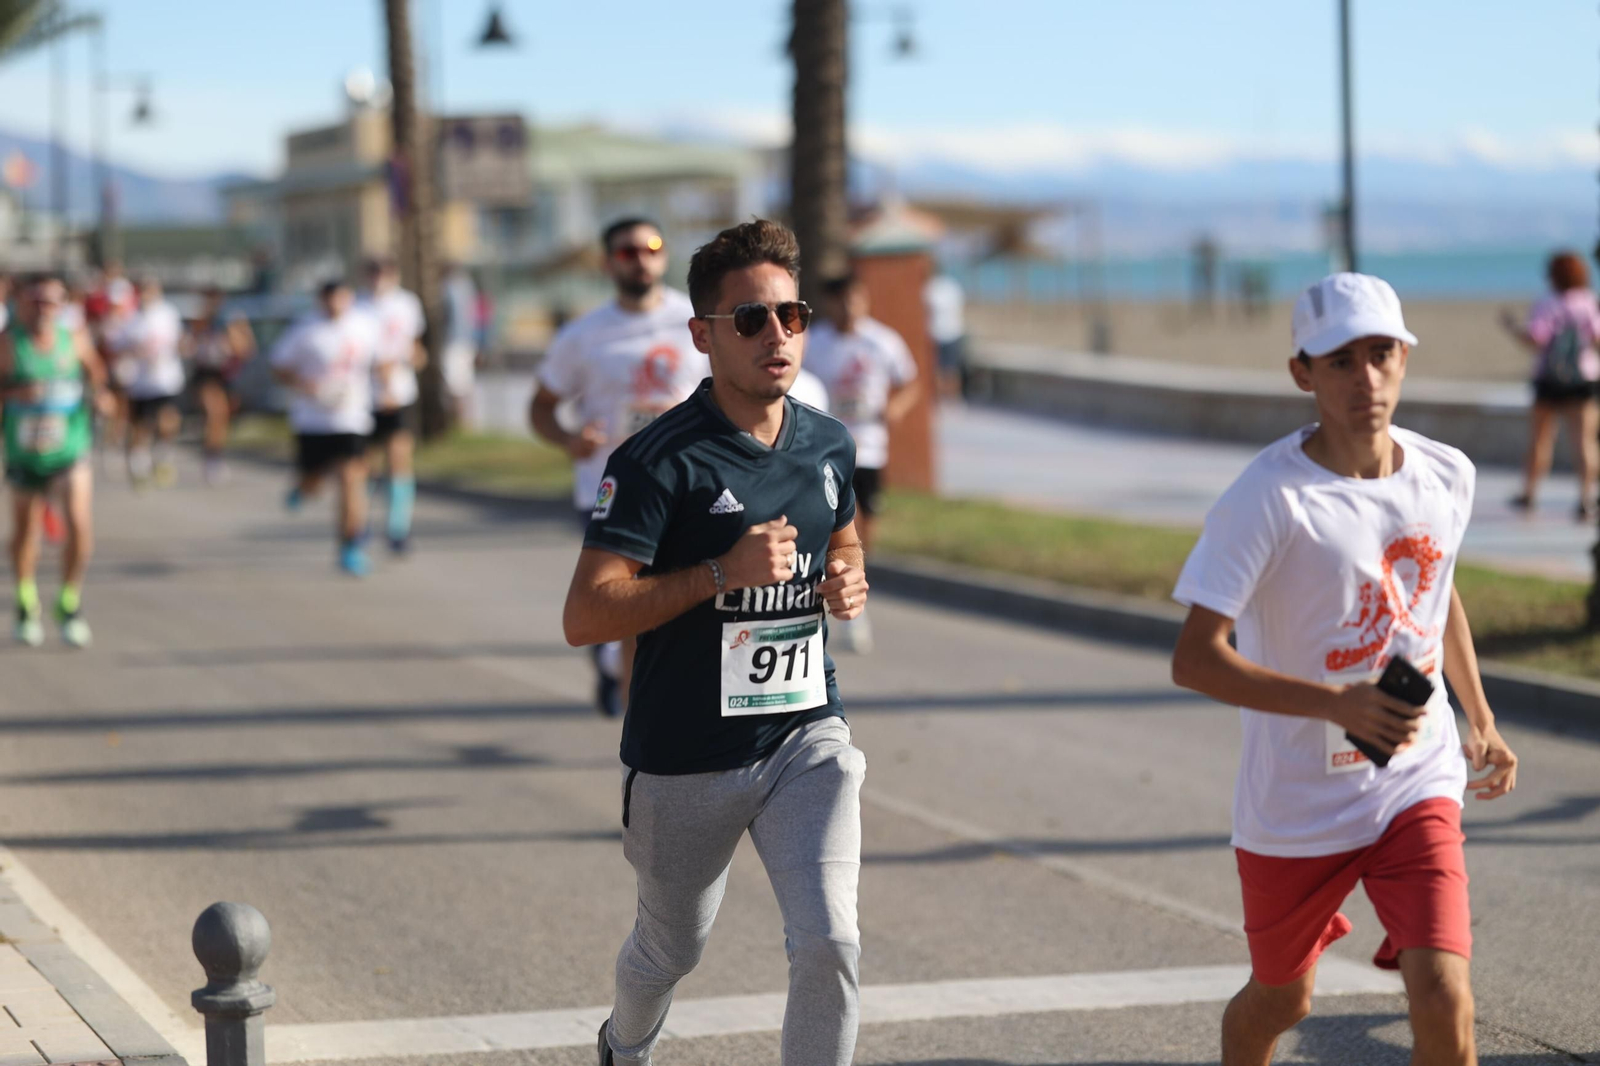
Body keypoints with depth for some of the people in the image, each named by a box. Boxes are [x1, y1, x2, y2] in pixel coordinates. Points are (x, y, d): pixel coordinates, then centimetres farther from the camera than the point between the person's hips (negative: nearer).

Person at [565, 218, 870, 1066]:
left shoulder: (829, 446, 3)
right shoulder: (659, 461, -16)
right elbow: (584, 616, -21)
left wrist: (848, 583, 2)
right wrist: (722, 574, -26)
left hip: (807, 735, 3)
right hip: (684, 760, -3)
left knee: (828, 944, -16)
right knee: (672, 949, 18)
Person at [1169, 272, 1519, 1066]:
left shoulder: (1447, 475, -2)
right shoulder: (1269, 495, -19)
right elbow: (1194, 659, -22)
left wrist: (1481, 719, 18)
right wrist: (1337, 704, -31)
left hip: (1418, 786, 3)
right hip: (1296, 804, -3)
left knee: (1442, 996, -14)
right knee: (1280, 1001, 15)